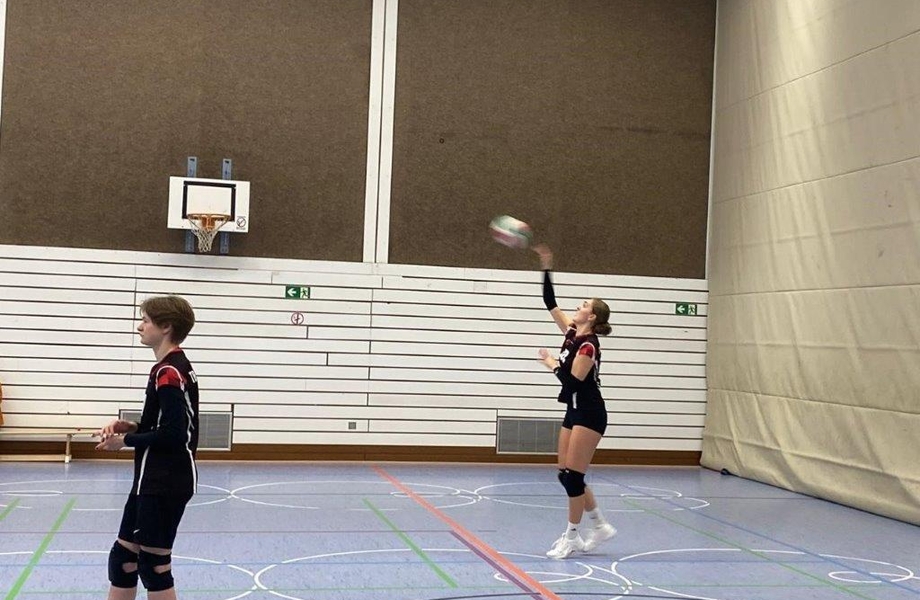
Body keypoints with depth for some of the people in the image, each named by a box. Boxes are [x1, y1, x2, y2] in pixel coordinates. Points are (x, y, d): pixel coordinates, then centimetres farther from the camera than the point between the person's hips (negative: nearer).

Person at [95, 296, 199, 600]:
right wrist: (133, 427, 5)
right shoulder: (174, 368, 13)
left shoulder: (168, 372, -18)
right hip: (154, 481, 10)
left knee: (153, 565, 0)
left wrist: (125, 441, -13)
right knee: (123, 556, 17)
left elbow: (174, 433, -23)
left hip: (165, 484, -10)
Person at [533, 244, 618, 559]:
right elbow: (550, 303, 10)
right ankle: (600, 526, 21)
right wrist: (546, 267, 5)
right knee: (566, 474, 9)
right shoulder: (572, 333, 7)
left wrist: (552, 363, -7)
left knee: (572, 475, -6)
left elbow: (573, 380, -22)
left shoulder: (588, 345, -16)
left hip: (589, 414, -9)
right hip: (574, 412, 9)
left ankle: (572, 537, 4)